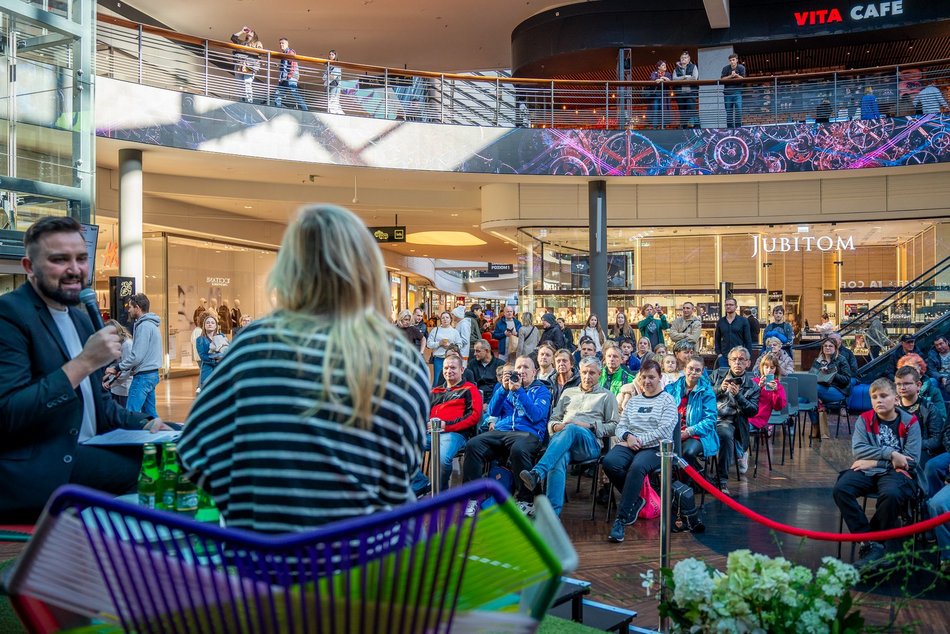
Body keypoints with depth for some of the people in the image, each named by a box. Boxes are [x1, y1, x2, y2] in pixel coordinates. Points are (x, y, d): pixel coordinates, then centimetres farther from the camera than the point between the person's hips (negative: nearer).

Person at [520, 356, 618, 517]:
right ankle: (553, 512, -50)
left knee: (571, 429, -40)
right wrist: (556, 426, 4)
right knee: (559, 459, -36)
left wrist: (590, 426, -4)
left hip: (590, 441, -2)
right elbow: (552, 420, 28)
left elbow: (614, 426, 12)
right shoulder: (568, 392, 33)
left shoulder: (607, 396, 23)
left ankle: (537, 473, -56)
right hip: (561, 439, 3)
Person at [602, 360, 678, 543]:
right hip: (628, 445, 5)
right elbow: (620, 427, 17)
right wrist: (628, 437, -6)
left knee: (637, 467, -39)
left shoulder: (667, 400, 7)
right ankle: (635, 501, -7)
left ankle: (621, 519, -35)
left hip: (655, 447, -5)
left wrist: (640, 440, -12)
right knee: (609, 462, -30)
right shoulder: (633, 401, 24)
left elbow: (664, 431, -6)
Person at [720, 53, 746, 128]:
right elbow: (722, 79, -5)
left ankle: (738, 126, -8)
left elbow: (743, 79, -6)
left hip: (737, 92, -2)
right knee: (728, 111, 6)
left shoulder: (741, 68, 0)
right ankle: (729, 127, 12)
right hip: (728, 92, 2)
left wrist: (737, 75, -24)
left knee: (738, 110, -11)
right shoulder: (726, 68, 2)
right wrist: (731, 76, -18)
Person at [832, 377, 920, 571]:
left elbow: (912, 461, -7)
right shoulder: (865, 419, 8)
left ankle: (874, 540, -12)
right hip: (867, 470, 3)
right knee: (840, 489, -26)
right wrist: (890, 454, -16)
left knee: (891, 495, -37)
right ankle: (872, 545, -18)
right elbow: (857, 450, -6)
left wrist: (875, 461, -10)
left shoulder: (910, 423, 2)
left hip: (895, 472, -3)